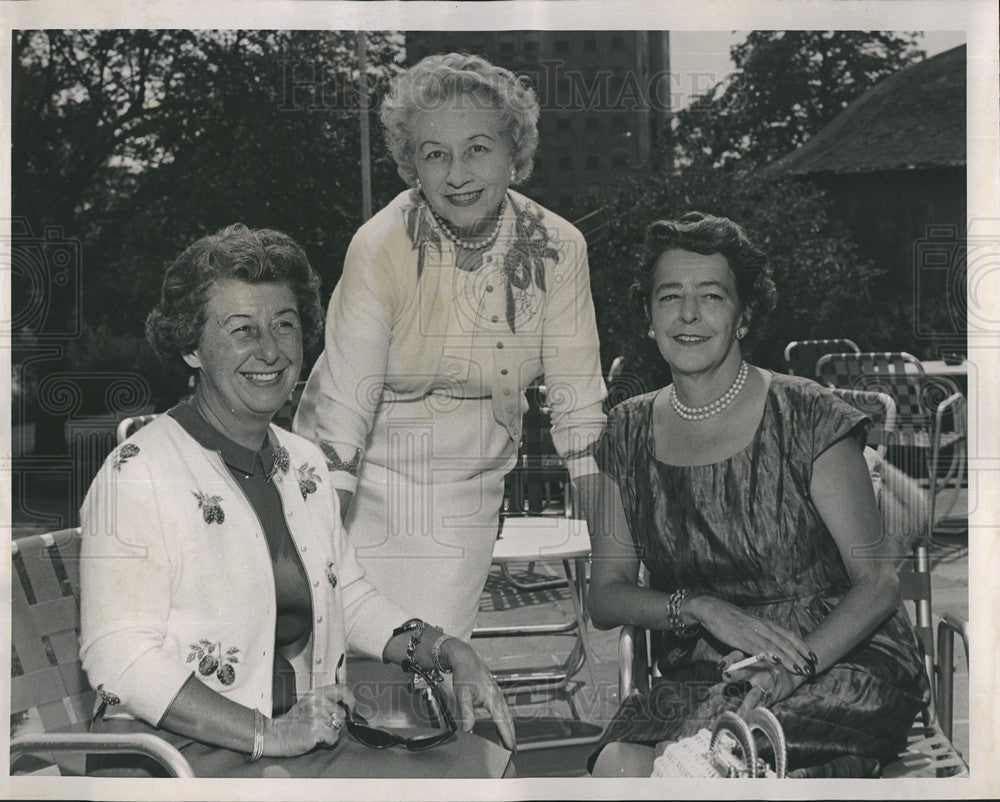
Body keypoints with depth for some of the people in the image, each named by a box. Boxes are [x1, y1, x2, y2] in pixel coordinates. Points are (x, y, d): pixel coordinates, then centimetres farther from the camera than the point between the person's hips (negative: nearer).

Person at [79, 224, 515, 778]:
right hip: (177, 752, -7)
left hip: (310, 735, 7)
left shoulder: (304, 463, 14)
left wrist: (445, 649, 3)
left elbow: (348, 596, 21)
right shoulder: (138, 473, -11)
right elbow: (118, 658, -16)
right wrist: (268, 733, -22)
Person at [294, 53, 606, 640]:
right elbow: (346, 398, -17)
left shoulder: (557, 247, -9)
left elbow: (576, 392, -3)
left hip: (468, 493, 2)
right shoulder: (382, 247, -17)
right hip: (369, 475, -2)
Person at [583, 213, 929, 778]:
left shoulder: (805, 418, -5)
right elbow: (605, 597, 6)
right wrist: (699, 608, -14)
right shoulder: (630, 433, 6)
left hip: (838, 662, -3)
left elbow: (878, 583, -8)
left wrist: (794, 666, -24)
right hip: (702, 676, 4)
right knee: (619, 766, -28)